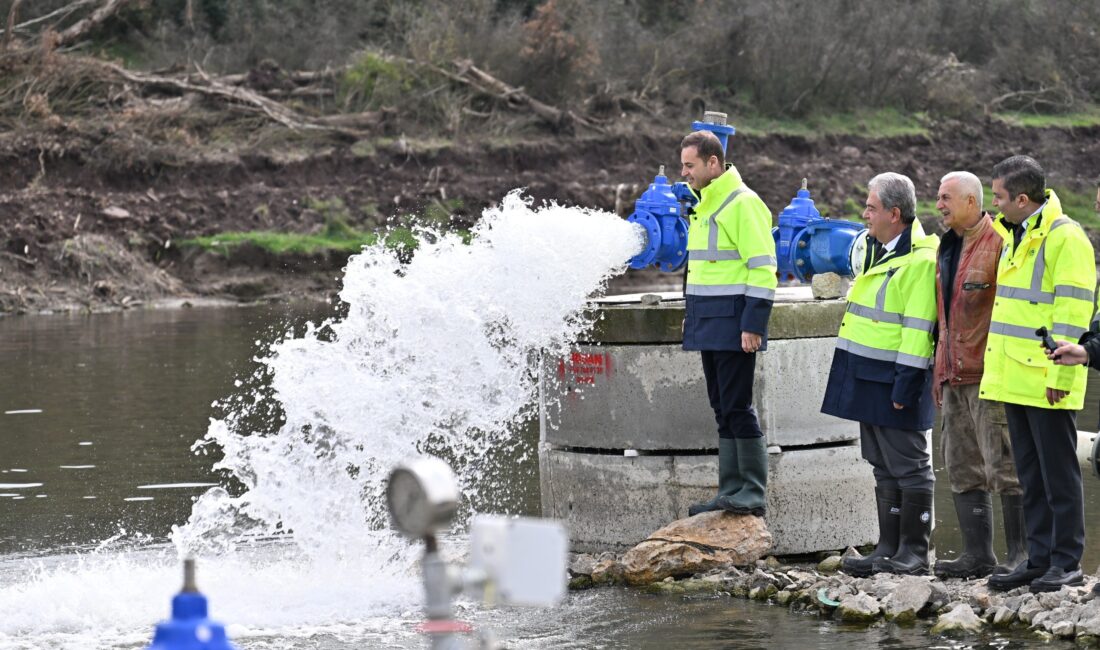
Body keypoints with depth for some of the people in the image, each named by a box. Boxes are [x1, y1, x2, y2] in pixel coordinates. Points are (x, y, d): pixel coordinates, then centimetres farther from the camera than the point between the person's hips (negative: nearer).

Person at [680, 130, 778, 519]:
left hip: (733, 326, -9)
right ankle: (730, 491, 14)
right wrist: (693, 314, 21)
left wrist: (753, 325, -20)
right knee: (723, 409, 10)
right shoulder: (704, 205, 16)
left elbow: (763, 269, -16)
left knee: (737, 407, -8)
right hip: (709, 327, 9)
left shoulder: (744, 204, -12)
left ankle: (752, 493, -4)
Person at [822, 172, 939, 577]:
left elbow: (918, 330, -20)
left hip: (894, 378, -10)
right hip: (868, 377, 10)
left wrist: (905, 385, -22)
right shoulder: (877, 251, 14)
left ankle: (913, 553, 3)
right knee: (883, 467, 13)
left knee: (909, 466, -2)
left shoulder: (920, 261, -16)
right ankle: (889, 549, 18)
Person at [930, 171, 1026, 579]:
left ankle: (1021, 554, -1)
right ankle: (977, 555, 15)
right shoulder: (947, 247, 16)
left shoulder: (998, 242, -11)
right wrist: (940, 370, 22)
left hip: (989, 374, -9)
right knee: (963, 468, 10)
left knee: (1004, 465, -6)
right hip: (955, 375, 9)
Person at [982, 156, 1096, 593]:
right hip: (1016, 379, 9)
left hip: (1047, 383, -9)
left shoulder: (1065, 238, -13)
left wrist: (1059, 376, -20)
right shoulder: (1014, 236, 16)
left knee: (1058, 474, -3)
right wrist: (1002, 375, 20)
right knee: (1031, 475, 12)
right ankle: (1039, 559, 18)